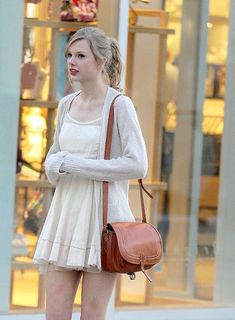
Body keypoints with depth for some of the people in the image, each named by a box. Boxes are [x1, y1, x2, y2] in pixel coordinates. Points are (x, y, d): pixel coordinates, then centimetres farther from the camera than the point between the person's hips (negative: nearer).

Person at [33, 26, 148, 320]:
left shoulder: (119, 105, -7)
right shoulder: (66, 104, 11)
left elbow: (137, 165, -17)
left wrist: (73, 164, -15)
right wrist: (54, 166, 0)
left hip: (103, 214, -6)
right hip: (65, 211, 6)